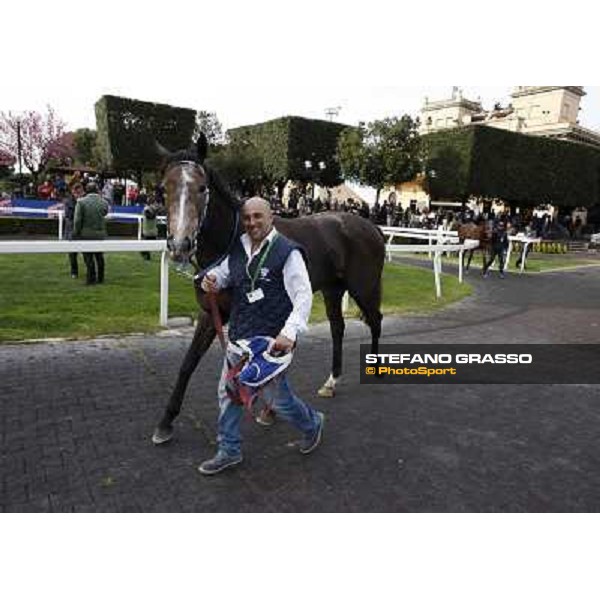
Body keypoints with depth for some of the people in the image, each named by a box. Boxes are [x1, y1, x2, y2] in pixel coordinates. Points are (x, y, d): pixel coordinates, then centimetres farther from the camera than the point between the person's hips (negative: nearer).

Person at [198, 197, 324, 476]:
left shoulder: (287, 252, -14)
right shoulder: (237, 249, 5)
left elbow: (304, 296, -18)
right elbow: (223, 274, 16)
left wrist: (289, 333, -29)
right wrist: (210, 280, -9)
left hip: (270, 341, -6)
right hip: (238, 337, 7)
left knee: (277, 397, 9)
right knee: (228, 392, 15)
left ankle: (312, 423, 39)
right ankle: (229, 450, 33)